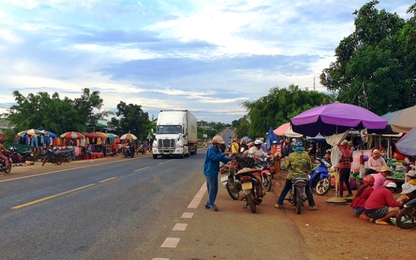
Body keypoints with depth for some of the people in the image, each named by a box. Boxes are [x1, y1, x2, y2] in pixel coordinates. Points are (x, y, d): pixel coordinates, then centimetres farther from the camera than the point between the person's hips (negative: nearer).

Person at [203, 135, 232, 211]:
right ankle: (211, 204, -2)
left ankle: (208, 204, 20)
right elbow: (214, 158, -27)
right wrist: (223, 154, -28)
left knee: (214, 188, 11)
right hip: (210, 171, -9)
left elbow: (223, 159, 14)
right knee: (212, 188, -8)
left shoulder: (217, 150, 15)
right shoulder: (211, 149, -13)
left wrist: (231, 159, 1)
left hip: (215, 171, 9)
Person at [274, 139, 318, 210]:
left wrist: (285, 161, 16)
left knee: (285, 190, 14)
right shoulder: (306, 155, -5)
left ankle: (279, 203, 14)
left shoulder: (291, 155, -8)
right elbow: (310, 166, -1)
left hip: (292, 176, -1)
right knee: (308, 190, 19)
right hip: (304, 176, 1)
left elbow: (287, 166, -3)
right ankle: (312, 205, 14)